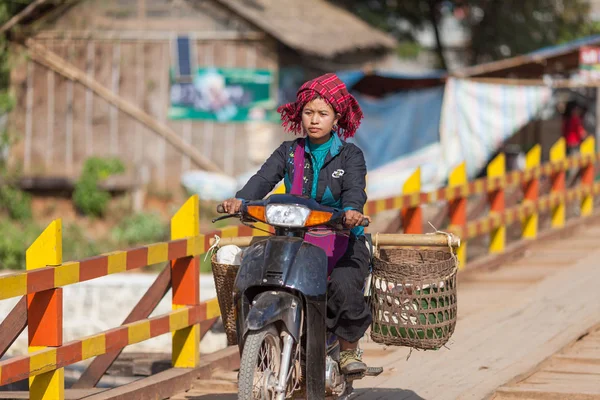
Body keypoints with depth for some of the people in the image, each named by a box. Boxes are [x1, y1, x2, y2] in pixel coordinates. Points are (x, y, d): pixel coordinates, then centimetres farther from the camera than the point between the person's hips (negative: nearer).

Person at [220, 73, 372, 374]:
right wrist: (240, 200, -27)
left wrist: (351, 210, -40)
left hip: (342, 240, -2)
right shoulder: (289, 152, 12)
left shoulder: (350, 156, 4)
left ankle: (349, 349, -5)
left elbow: (354, 188, -15)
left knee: (343, 285, -32)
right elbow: (265, 178, -5)